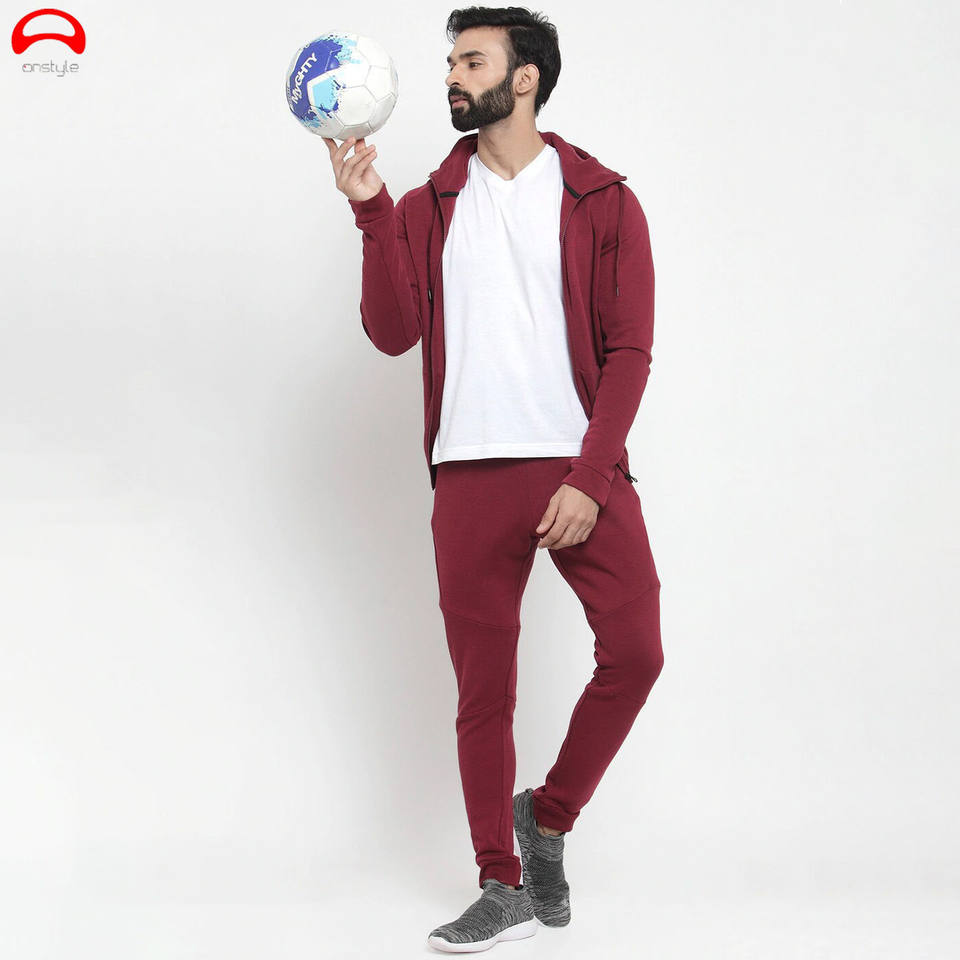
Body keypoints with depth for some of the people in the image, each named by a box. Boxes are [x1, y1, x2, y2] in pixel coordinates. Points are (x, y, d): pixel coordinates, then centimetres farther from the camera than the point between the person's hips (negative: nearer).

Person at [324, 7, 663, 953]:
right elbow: (392, 331, -1)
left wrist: (590, 480, -12)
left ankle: (549, 814, 11)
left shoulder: (601, 201, 5)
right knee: (482, 688, 4)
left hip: (581, 472, -2)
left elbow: (629, 350, -1)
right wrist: (371, 211, -10)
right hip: (471, 477, 2)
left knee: (634, 651, -14)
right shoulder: (428, 207, 13)